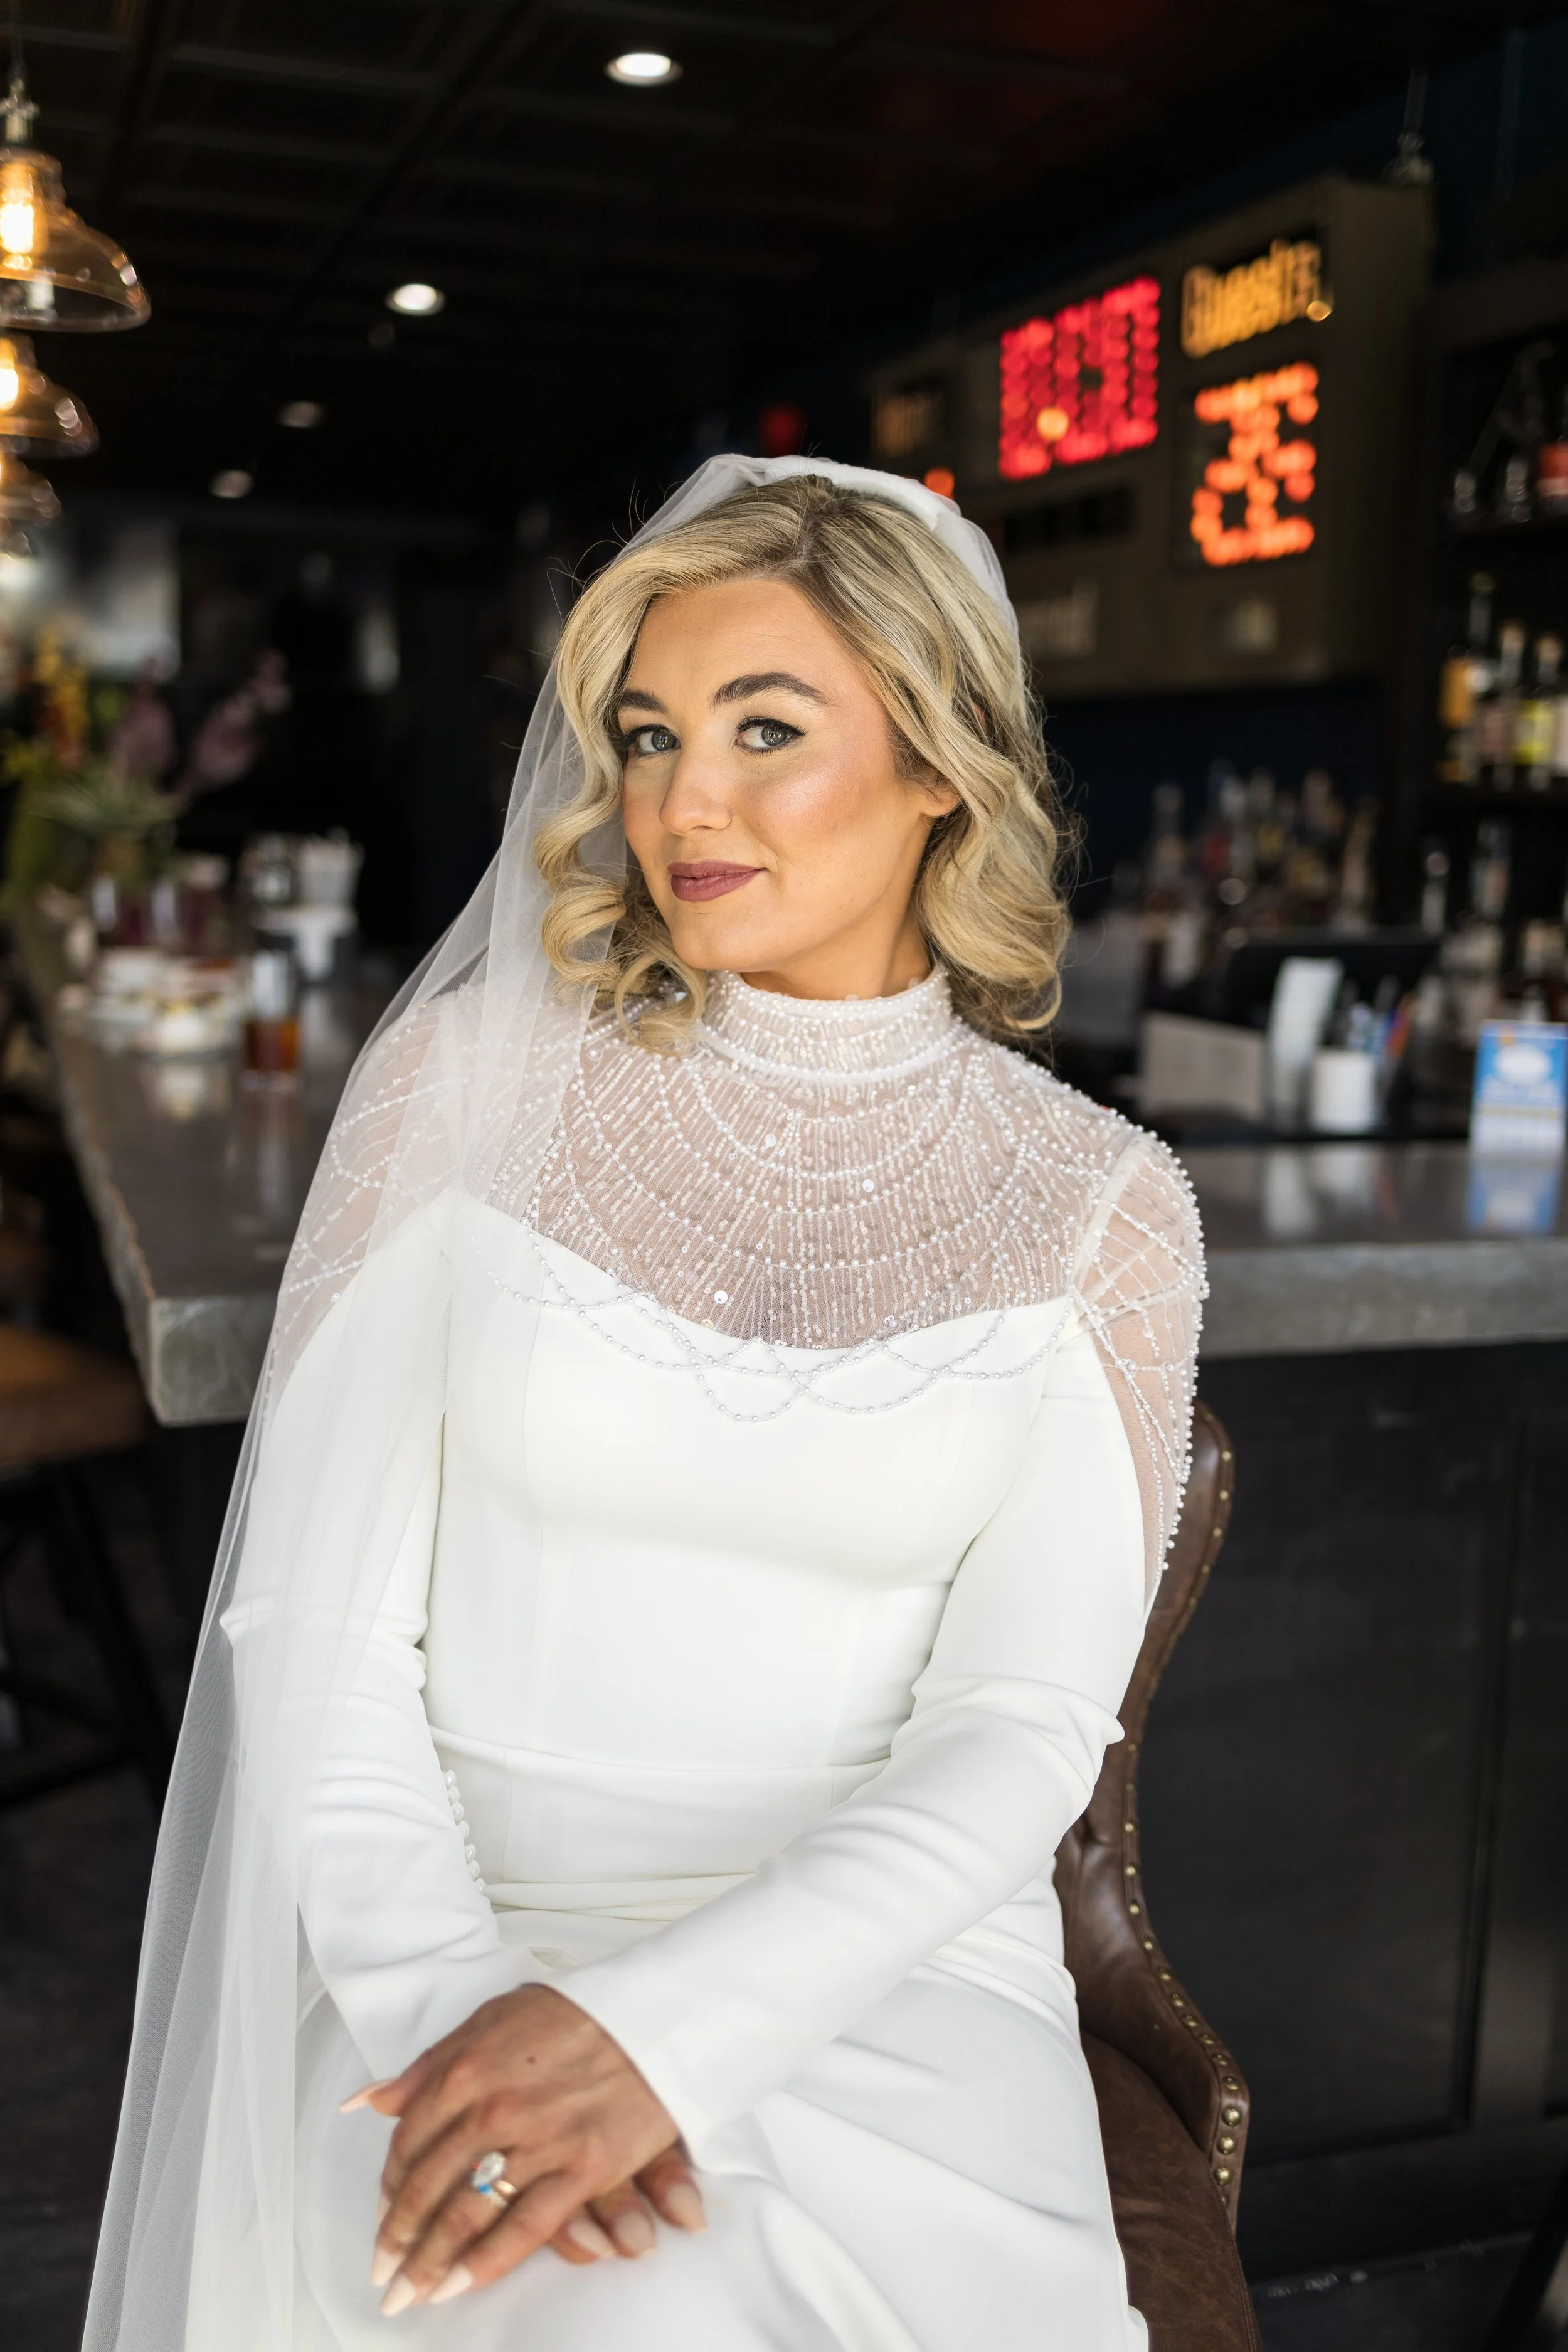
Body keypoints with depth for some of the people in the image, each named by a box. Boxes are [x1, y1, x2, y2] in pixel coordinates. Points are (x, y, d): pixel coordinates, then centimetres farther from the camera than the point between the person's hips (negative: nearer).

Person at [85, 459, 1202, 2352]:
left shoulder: (1098, 1208, 0)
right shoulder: (472, 1082, -1)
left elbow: (1022, 1737, -6)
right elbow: (313, 1616, -3)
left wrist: (658, 2027, -20)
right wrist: (455, 2005, -17)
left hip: (888, 1967, 1)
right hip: (459, 1935, 0)